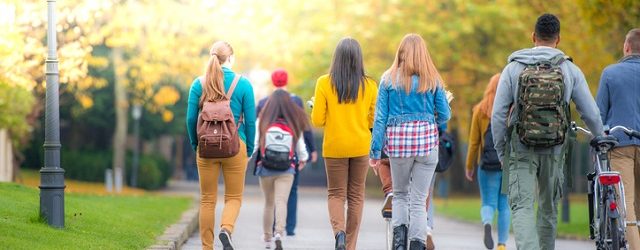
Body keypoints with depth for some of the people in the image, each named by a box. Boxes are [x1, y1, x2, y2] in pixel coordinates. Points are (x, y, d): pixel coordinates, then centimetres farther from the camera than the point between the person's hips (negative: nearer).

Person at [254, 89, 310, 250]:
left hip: (265, 170, 1)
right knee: (281, 202, -7)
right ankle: (279, 233, -30)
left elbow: (254, 144, -5)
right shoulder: (294, 123, -2)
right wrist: (303, 159, 27)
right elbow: (301, 147, 6)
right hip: (286, 170, -1)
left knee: (269, 203, 15)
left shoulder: (262, 121, -4)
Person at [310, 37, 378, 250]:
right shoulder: (369, 85, -5)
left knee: (336, 193, 10)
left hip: (334, 147, -1)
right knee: (356, 196, 10)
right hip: (361, 147, 1)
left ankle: (339, 231, -16)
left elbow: (317, 120, -8)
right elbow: (374, 120, 1)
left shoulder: (324, 83, -8)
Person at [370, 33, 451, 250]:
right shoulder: (432, 80, 4)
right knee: (419, 199, 4)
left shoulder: (389, 80, 4)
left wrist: (375, 151, 3)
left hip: (397, 141, 0)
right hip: (427, 140, 0)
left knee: (400, 194, 18)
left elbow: (380, 117, 1)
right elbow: (445, 115, 5)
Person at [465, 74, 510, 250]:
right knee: (505, 205, 9)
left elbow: (474, 141, 5)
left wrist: (469, 166, 12)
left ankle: (487, 223, -24)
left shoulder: (481, 110, 2)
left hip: (488, 163, 0)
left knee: (488, 203, 7)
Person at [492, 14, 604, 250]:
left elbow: (498, 115, -3)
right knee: (549, 208, 17)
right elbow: (591, 114, 4)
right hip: (554, 150, 2)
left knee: (521, 207, -7)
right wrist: (600, 138, 24)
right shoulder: (570, 70, 1)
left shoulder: (513, 68, -1)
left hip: (521, 150, -2)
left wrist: (501, 151, 9)